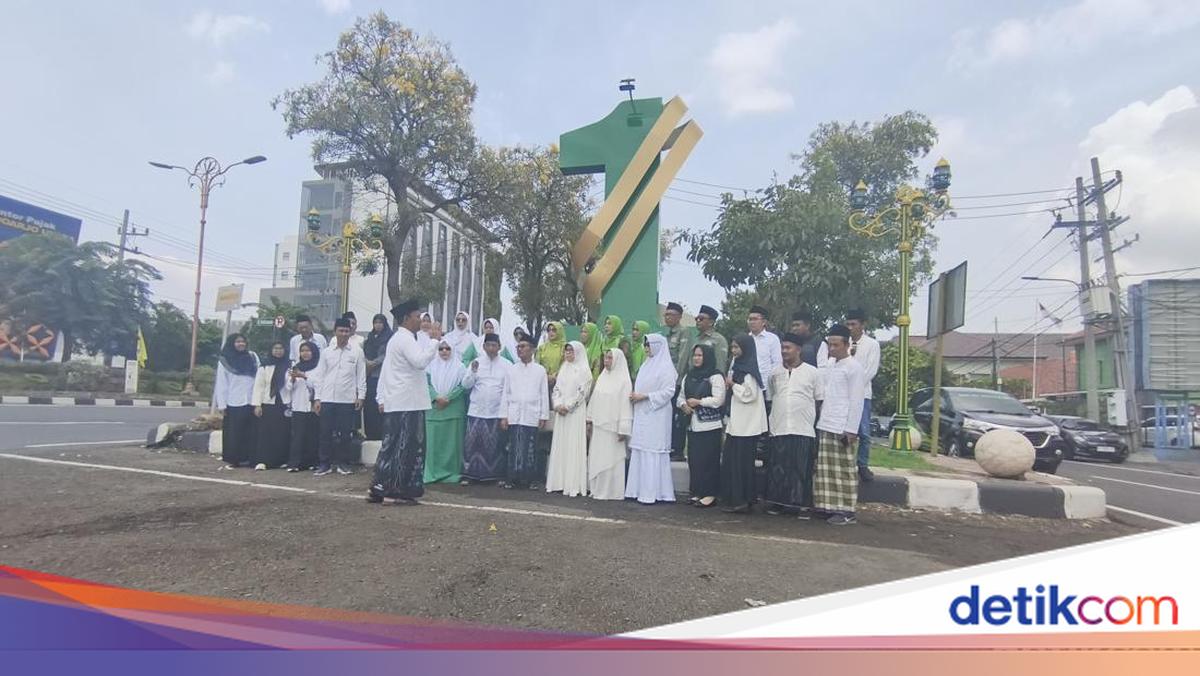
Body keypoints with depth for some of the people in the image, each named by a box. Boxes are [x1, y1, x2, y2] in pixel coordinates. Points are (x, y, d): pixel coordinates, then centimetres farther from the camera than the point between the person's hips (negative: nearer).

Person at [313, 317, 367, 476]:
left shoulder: (357, 352, 1)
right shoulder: (326, 352, 7)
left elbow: (361, 376, 2)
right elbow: (321, 376, 8)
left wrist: (360, 396, -4)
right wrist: (317, 398, 4)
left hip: (348, 399, -2)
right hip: (327, 398, 2)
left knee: (345, 433, 3)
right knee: (326, 432, 3)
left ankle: (342, 463, 14)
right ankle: (325, 463, 12)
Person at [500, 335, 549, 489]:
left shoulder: (540, 370, 6)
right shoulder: (512, 370, 10)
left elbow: (544, 394, 5)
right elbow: (505, 394, 9)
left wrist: (544, 416, 0)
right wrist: (503, 416, 3)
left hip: (532, 417, -1)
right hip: (514, 416, 1)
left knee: (531, 448, 0)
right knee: (514, 448, 0)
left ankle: (531, 480, 9)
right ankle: (512, 478, 7)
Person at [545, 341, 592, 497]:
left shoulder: (584, 371, -2)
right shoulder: (563, 369, 16)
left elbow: (581, 392, -10)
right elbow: (556, 389, 13)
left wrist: (567, 406, -12)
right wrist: (557, 405, -3)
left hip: (576, 413, -6)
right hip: (561, 413, 6)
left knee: (574, 447, -6)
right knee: (559, 447, 5)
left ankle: (573, 484, -4)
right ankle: (559, 482, 10)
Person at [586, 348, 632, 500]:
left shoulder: (624, 380, -8)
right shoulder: (602, 378, 12)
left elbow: (625, 405, -12)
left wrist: (623, 429, -16)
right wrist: (590, 419, 12)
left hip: (612, 427, -6)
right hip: (599, 425, 7)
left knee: (611, 459, -2)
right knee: (596, 458, 9)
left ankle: (611, 491, 6)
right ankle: (597, 489, 17)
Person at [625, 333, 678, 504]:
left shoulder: (666, 367, -8)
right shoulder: (647, 365, 16)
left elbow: (668, 391, -15)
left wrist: (644, 396, -15)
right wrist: (635, 395, 3)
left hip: (656, 415, -8)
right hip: (642, 415, 8)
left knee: (653, 452, -6)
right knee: (639, 450, 7)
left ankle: (653, 492, -1)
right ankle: (640, 490, 13)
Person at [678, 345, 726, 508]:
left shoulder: (715, 377, -7)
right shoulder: (689, 376, 16)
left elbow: (718, 400, -16)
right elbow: (681, 396, 19)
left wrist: (698, 402, -10)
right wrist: (683, 405, -1)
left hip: (709, 425, -7)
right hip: (693, 425, 7)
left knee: (709, 460, -4)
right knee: (694, 459, 8)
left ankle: (710, 494, 3)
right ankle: (696, 492, 17)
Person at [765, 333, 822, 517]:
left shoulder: (812, 372, 3)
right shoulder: (775, 373, 11)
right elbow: (768, 399, 15)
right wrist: (767, 423, 7)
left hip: (803, 430, -2)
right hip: (778, 430, 3)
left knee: (802, 470, 1)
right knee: (778, 469, 4)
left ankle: (803, 504, 10)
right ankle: (777, 502, 13)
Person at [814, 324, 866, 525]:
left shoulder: (854, 367, -8)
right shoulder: (829, 365, 14)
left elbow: (856, 401, -11)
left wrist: (851, 430, -15)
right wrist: (820, 419, 11)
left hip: (842, 428, -7)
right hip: (825, 425, 7)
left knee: (844, 470, -1)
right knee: (826, 469, 9)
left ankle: (846, 511, 6)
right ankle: (828, 505, 16)